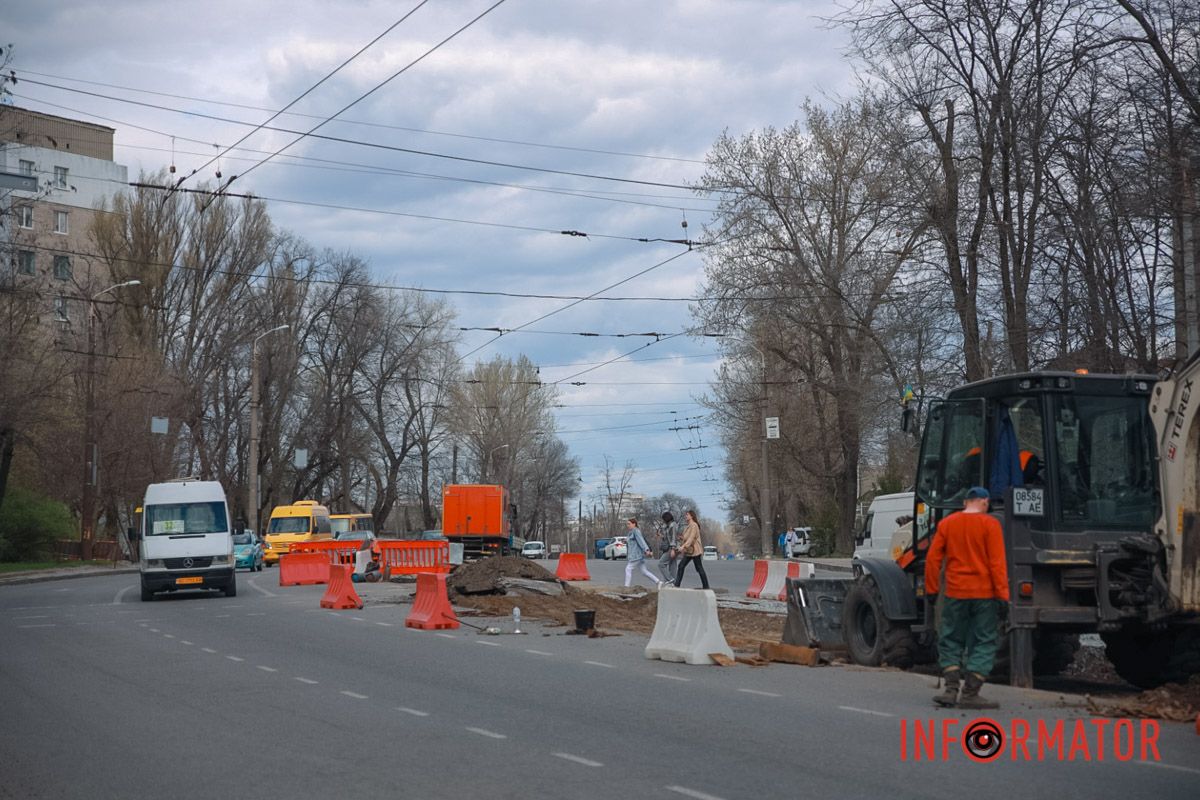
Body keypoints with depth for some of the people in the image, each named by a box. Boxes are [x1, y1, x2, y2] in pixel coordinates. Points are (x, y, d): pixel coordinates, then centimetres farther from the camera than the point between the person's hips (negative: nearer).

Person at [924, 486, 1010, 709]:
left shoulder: (946, 523, 5)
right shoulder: (989, 524, -5)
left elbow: (932, 559, 4)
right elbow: (997, 562, -10)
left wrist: (931, 589, 12)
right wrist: (1002, 594, -8)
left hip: (954, 593, 3)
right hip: (984, 594, -3)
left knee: (951, 641, 12)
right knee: (983, 643, 5)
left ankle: (951, 689, 1)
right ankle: (970, 694, 1)